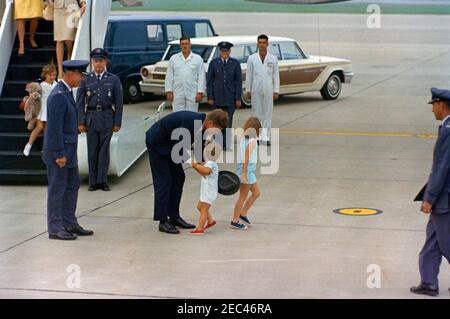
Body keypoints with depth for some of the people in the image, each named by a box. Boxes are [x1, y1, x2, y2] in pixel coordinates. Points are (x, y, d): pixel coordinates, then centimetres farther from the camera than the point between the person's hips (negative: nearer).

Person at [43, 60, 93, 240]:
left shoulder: (66, 92, 11)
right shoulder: (58, 96, -20)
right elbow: (54, 127, -23)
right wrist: (59, 154, -22)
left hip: (67, 150, 10)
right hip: (59, 151, -10)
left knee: (72, 185, 14)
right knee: (57, 189, -2)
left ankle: (69, 224, 22)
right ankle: (55, 229, 5)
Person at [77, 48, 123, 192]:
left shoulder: (113, 80, 4)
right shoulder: (85, 80, 6)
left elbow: (119, 103, 3)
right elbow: (80, 102, 5)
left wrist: (117, 123, -3)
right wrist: (81, 122, -2)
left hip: (107, 118, -1)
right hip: (90, 118, 1)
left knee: (104, 150, 1)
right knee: (92, 151, 3)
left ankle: (102, 180, 6)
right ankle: (93, 181, 8)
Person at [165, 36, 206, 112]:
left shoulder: (198, 59, 5)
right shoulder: (174, 58, 10)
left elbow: (201, 77, 1)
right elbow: (169, 77, 8)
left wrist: (200, 92, -7)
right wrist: (169, 91, 0)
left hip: (192, 94, -1)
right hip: (177, 94, 1)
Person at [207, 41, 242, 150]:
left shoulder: (235, 63, 3)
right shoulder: (214, 63, 3)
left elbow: (238, 82, 2)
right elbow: (209, 81, 3)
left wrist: (238, 98, -3)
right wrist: (210, 97, -3)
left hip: (230, 97, -1)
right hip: (218, 96, 1)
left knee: (228, 121, -4)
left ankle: (227, 145, -3)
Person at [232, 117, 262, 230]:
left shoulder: (243, 139, 6)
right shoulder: (252, 141, -18)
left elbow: (243, 156, 8)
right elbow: (246, 158, -22)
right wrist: (244, 174, -22)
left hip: (250, 170, 9)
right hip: (248, 169, -9)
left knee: (256, 193, 20)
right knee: (243, 197, 2)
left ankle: (243, 214, 24)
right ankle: (235, 221, 10)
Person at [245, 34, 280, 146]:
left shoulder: (273, 59, 3)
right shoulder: (252, 58, 3)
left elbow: (276, 75, 3)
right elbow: (249, 75, 5)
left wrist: (276, 91, -3)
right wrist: (248, 90, 2)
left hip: (268, 90, 0)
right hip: (256, 90, 0)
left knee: (267, 114, 1)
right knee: (257, 114, 2)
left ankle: (266, 137, 3)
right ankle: (258, 136, 7)